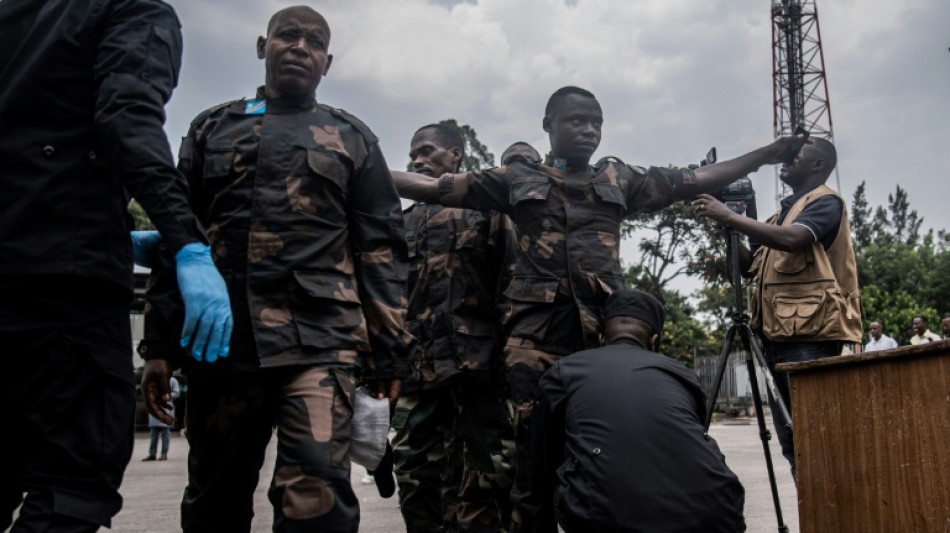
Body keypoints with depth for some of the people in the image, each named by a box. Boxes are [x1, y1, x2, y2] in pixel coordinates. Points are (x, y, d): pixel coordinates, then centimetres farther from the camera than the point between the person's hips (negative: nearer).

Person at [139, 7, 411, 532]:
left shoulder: (352, 139, 16)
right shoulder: (213, 128, 19)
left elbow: (381, 248, 10)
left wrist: (388, 351, 2)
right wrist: (159, 342, 8)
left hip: (320, 339, -2)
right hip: (220, 337, 3)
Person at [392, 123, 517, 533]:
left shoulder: (486, 206, 9)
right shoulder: (407, 221, 24)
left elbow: (512, 279, -1)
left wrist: (512, 349, -12)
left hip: (476, 359, -5)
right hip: (419, 365, 5)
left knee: (482, 475, -2)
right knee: (417, 474, 6)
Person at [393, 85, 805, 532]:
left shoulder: (618, 179, 20)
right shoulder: (517, 179, 15)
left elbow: (698, 180, 21)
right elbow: (431, 187, 14)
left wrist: (766, 154, 16)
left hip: (604, 329, 2)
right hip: (535, 332, -1)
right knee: (534, 447, -3)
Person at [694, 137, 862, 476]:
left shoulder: (825, 202, -1)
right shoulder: (782, 213, 24)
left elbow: (792, 239, -21)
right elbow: (752, 266, 23)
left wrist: (729, 216, -17)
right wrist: (726, 231, 10)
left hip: (810, 334, -8)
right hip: (779, 335, 8)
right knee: (792, 440, 8)